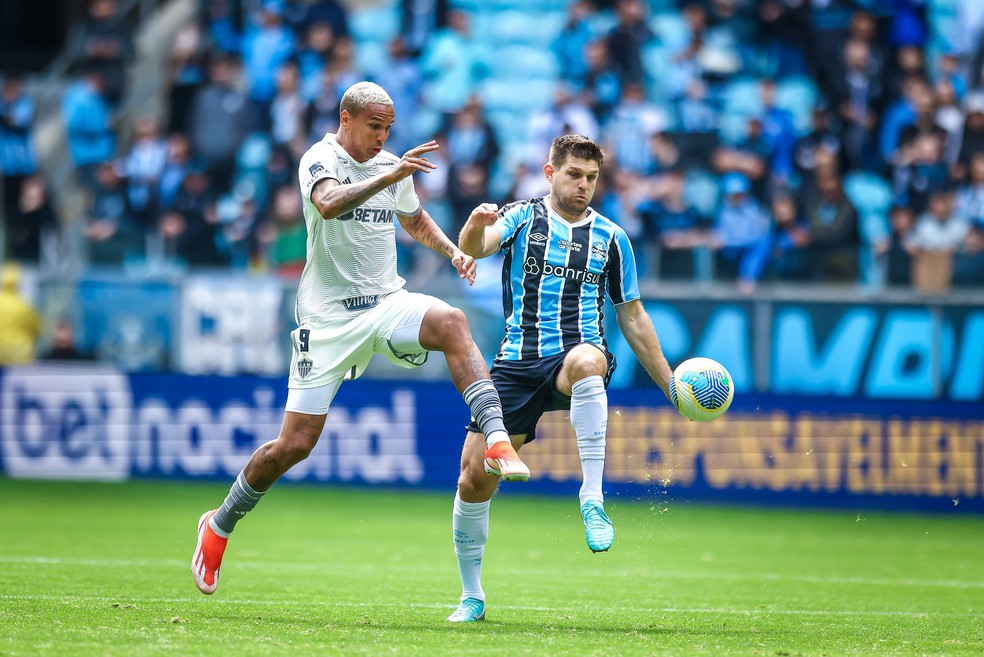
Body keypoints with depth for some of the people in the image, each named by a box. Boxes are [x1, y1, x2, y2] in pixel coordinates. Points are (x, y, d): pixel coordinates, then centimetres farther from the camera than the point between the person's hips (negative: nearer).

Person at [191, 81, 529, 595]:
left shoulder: (391, 166, 10)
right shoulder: (319, 160, -8)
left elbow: (414, 219, 31)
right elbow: (329, 205, -32)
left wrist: (452, 250, 12)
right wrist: (390, 176, -44)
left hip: (386, 302, 4)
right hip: (328, 317, -4)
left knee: (450, 322, -29)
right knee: (294, 444, -4)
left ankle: (497, 441, -38)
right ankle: (220, 524, 19)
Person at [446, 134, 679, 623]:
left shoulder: (610, 238, 11)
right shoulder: (522, 218, 6)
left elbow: (632, 317, 18)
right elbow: (475, 247, -15)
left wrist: (670, 383, 15)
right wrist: (475, 226, -40)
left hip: (576, 356, -1)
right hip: (518, 363, 1)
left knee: (586, 361, -40)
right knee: (474, 476, -7)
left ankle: (592, 498, -40)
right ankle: (472, 596, 13)